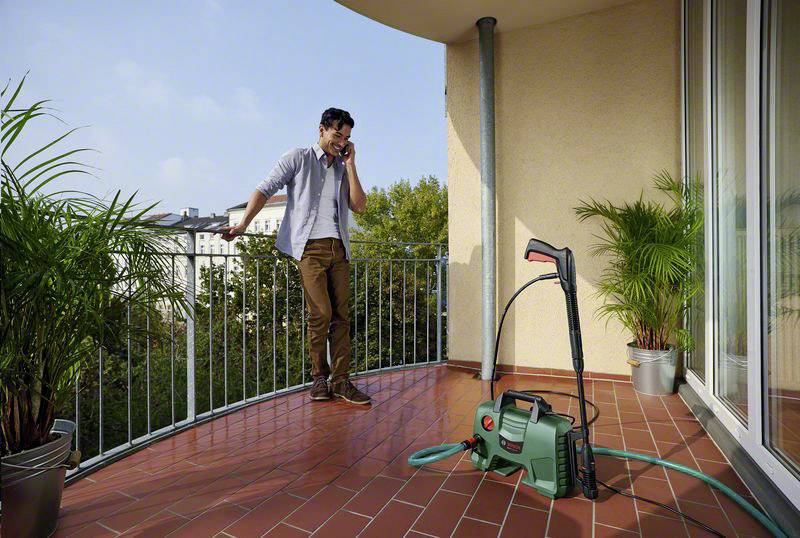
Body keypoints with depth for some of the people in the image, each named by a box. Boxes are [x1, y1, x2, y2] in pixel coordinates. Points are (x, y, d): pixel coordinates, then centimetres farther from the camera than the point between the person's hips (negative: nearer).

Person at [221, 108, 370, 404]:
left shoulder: (343, 168, 23)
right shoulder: (298, 158, 11)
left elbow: (359, 206, 9)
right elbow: (266, 189, 4)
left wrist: (350, 163, 8)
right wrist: (243, 223, -7)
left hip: (339, 248, 5)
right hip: (311, 246, -4)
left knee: (341, 315, -1)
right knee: (320, 313, -12)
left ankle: (341, 380, 5)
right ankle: (319, 377, 5)